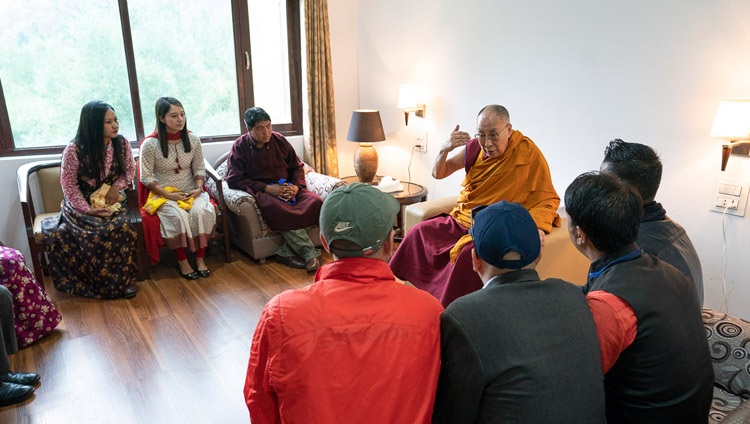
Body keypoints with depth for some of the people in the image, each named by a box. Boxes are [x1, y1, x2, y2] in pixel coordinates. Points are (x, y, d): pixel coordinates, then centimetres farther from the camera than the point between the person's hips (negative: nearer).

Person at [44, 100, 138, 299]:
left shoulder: (121, 143, -5)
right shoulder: (74, 150, -15)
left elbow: (130, 169, 9)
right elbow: (69, 185, -8)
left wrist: (116, 187, -9)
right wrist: (87, 210, -17)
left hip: (112, 200, 2)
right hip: (81, 203, -2)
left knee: (123, 229, -28)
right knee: (97, 233, -29)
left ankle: (125, 278, -11)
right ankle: (99, 283, -8)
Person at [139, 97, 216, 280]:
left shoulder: (193, 139, 0)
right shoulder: (150, 144, -10)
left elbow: (199, 168, 7)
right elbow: (146, 177, -7)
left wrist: (198, 188, -10)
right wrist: (169, 195, -16)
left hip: (191, 192, 3)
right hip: (163, 194, -2)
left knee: (203, 212, -29)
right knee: (178, 216, -32)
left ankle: (200, 258, -14)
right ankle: (182, 261, -14)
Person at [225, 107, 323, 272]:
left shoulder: (279, 140, 11)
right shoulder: (240, 146, 1)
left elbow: (297, 167, 18)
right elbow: (234, 179, -6)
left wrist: (296, 186, -4)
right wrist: (267, 188, -14)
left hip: (287, 188, 4)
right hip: (261, 191, -4)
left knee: (316, 201, -27)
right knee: (278, 209, -40)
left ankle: (286, 251, -28)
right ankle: (310, 253, -36)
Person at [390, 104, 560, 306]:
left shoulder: (527, 152, -11)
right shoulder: (474, 148, 0)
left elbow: (547, 198, -8)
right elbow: (438, 173, 7)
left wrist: (537, 227, -27)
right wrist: (445, 150, -14)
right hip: (461, 219, 6)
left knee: (469, 253, -32)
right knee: (419, 233, -9)